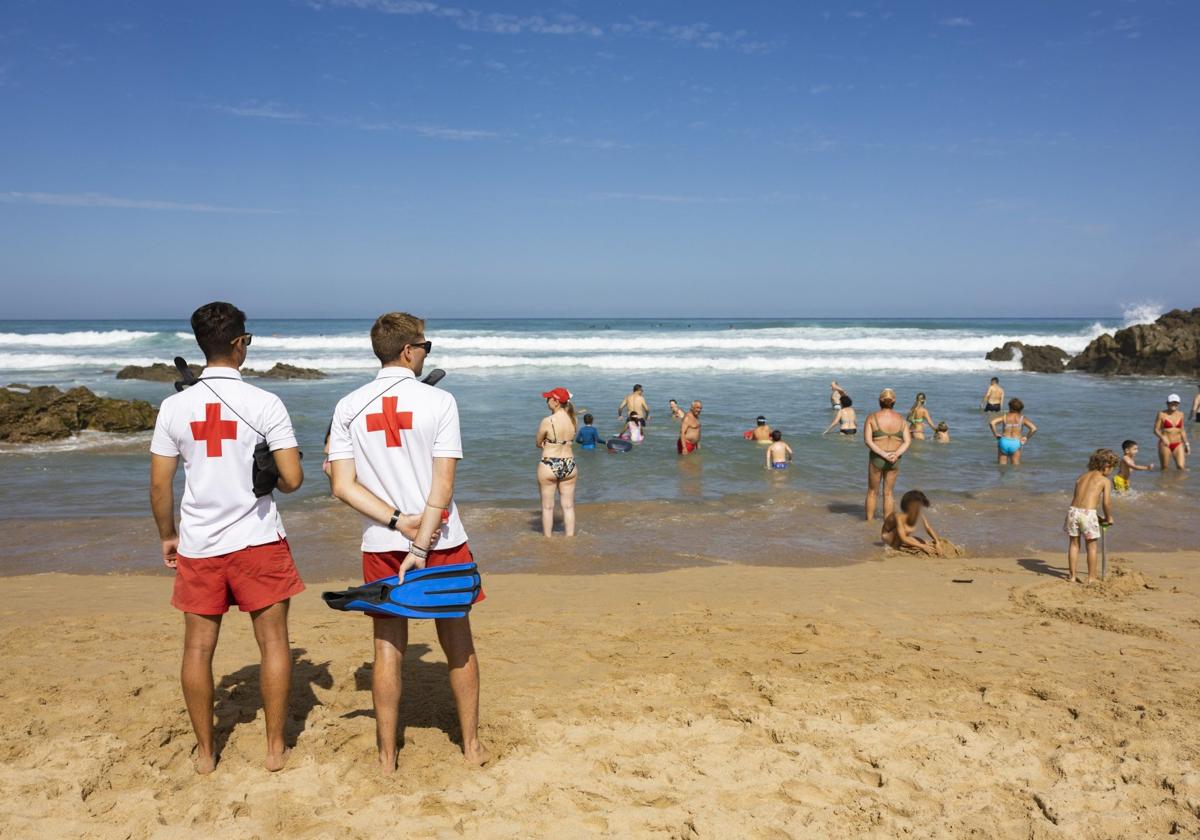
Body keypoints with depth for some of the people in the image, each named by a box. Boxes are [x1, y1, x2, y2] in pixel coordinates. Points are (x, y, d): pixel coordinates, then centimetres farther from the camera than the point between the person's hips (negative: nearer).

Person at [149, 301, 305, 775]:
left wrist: (167, 536, 15)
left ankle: (205, 753, 23)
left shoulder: (175, 406, -2)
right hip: (257, 540, -2)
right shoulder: (265, 404, -10)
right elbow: (293, 479, -10)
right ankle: (275, 748, 17)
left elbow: (160, 486, 1)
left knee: (198, 647, 13)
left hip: (197, 545, 3)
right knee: (273, 643, 9)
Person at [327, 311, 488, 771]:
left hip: (381, 544, 2)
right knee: (458, 643, 12)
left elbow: (344, 486, -6)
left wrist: (399, 522, -10)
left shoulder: (349, 406, -1)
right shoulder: (439, 401, -9)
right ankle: (471, 744, 25)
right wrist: (422, 545, -14)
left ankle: (387, 755, 20)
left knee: (388, 647, 10)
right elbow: (443, 484, -14)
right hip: (442, 541, -2)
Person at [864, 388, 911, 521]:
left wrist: (884, 454, -19)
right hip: (894, 461, 2)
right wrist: (896, 455, -17)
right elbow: (908, 441, -6)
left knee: (872, 492, 15)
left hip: (876, 459, -2)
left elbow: (867, 440, -17)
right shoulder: (901, 419, -1)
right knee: (888, 493, 15)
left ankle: (869, 522, 21)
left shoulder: (872, 418, -9)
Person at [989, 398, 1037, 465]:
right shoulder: (1023, 418, 3)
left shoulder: (1004, 417, 3)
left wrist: (995, 434, -1)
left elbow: (991, 422, -13)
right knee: (1015, 466, 8)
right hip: (1015, 444, 0)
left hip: (1004, 442, 1)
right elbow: (1034, 428, -10)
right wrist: (1027, 438, 3)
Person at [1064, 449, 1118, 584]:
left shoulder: (1081, 477, 18)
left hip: (1073, 510, 4)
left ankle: (1071, 576, 22)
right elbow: (1106, 502, -5)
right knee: (1091, 546, 13)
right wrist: (1109, 518, 13)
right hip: (1088, 513, -4)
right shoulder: (1105, 480, 3)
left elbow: (1079, 498, 15)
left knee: (1074, 544, 16)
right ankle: (1091, 577, 20)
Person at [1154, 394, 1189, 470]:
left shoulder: (1180, 414, 10)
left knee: (1181, 467, -11)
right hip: (1165, 445, -3)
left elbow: (1182, 430, 18)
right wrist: (1162, 437, -26)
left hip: (1178, 445, 3)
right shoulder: (1161, 414, -4)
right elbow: (1156, 430, -8)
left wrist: (1186, 443, 16)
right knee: (1165, 468, 3)